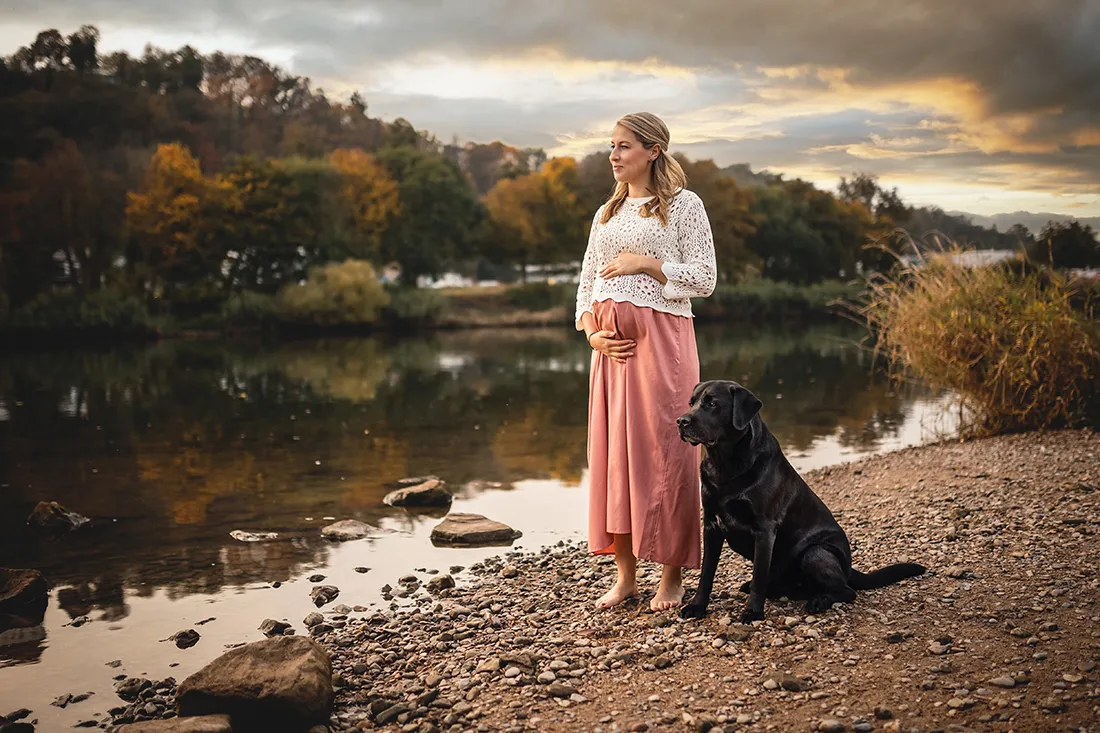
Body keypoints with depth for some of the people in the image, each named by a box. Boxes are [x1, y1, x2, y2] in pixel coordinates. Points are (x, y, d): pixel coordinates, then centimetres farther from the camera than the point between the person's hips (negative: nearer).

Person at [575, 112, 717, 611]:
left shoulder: (683, 205, 1)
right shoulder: (607, 213, 17)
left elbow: (704, 278, -5)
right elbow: (587, 282, 16)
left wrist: (645, 262, -11)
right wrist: (590, 332, 1)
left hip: (660, 336, -6)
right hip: (611, 344, 6)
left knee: (661, 448, -5)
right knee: (612, 450, 4)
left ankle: (672, 575, 6)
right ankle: (625, 574, 13)